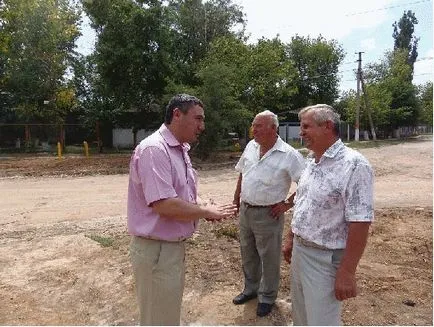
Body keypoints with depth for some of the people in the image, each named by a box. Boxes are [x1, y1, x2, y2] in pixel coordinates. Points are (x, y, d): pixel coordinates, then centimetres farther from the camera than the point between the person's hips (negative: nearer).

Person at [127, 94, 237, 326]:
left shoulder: (180, 150, 9)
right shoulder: (154, 149, -22)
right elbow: (165, 205, -29)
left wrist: (204, 210, -2)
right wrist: (206, 212, -16)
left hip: (173, 245, 9)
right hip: (156, 249, -9)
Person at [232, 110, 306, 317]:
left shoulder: (289, 155, -18)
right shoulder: (251, 146, 2)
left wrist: (288, 204, -14)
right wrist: (236, 196, 14)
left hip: (268, 214, -6)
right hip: (245, 210, 6)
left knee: (269, 257, 10)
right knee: (247, 253, 21)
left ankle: (267, 297, 33)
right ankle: (251, 288, 43)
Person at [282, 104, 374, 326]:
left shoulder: (354, 165, -21)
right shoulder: (311, 162, 6)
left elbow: (359, 224, -22)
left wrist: (347, 272, -21)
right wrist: (290, 239, 17)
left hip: (325, 258, -8)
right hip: (299, 250, 8)